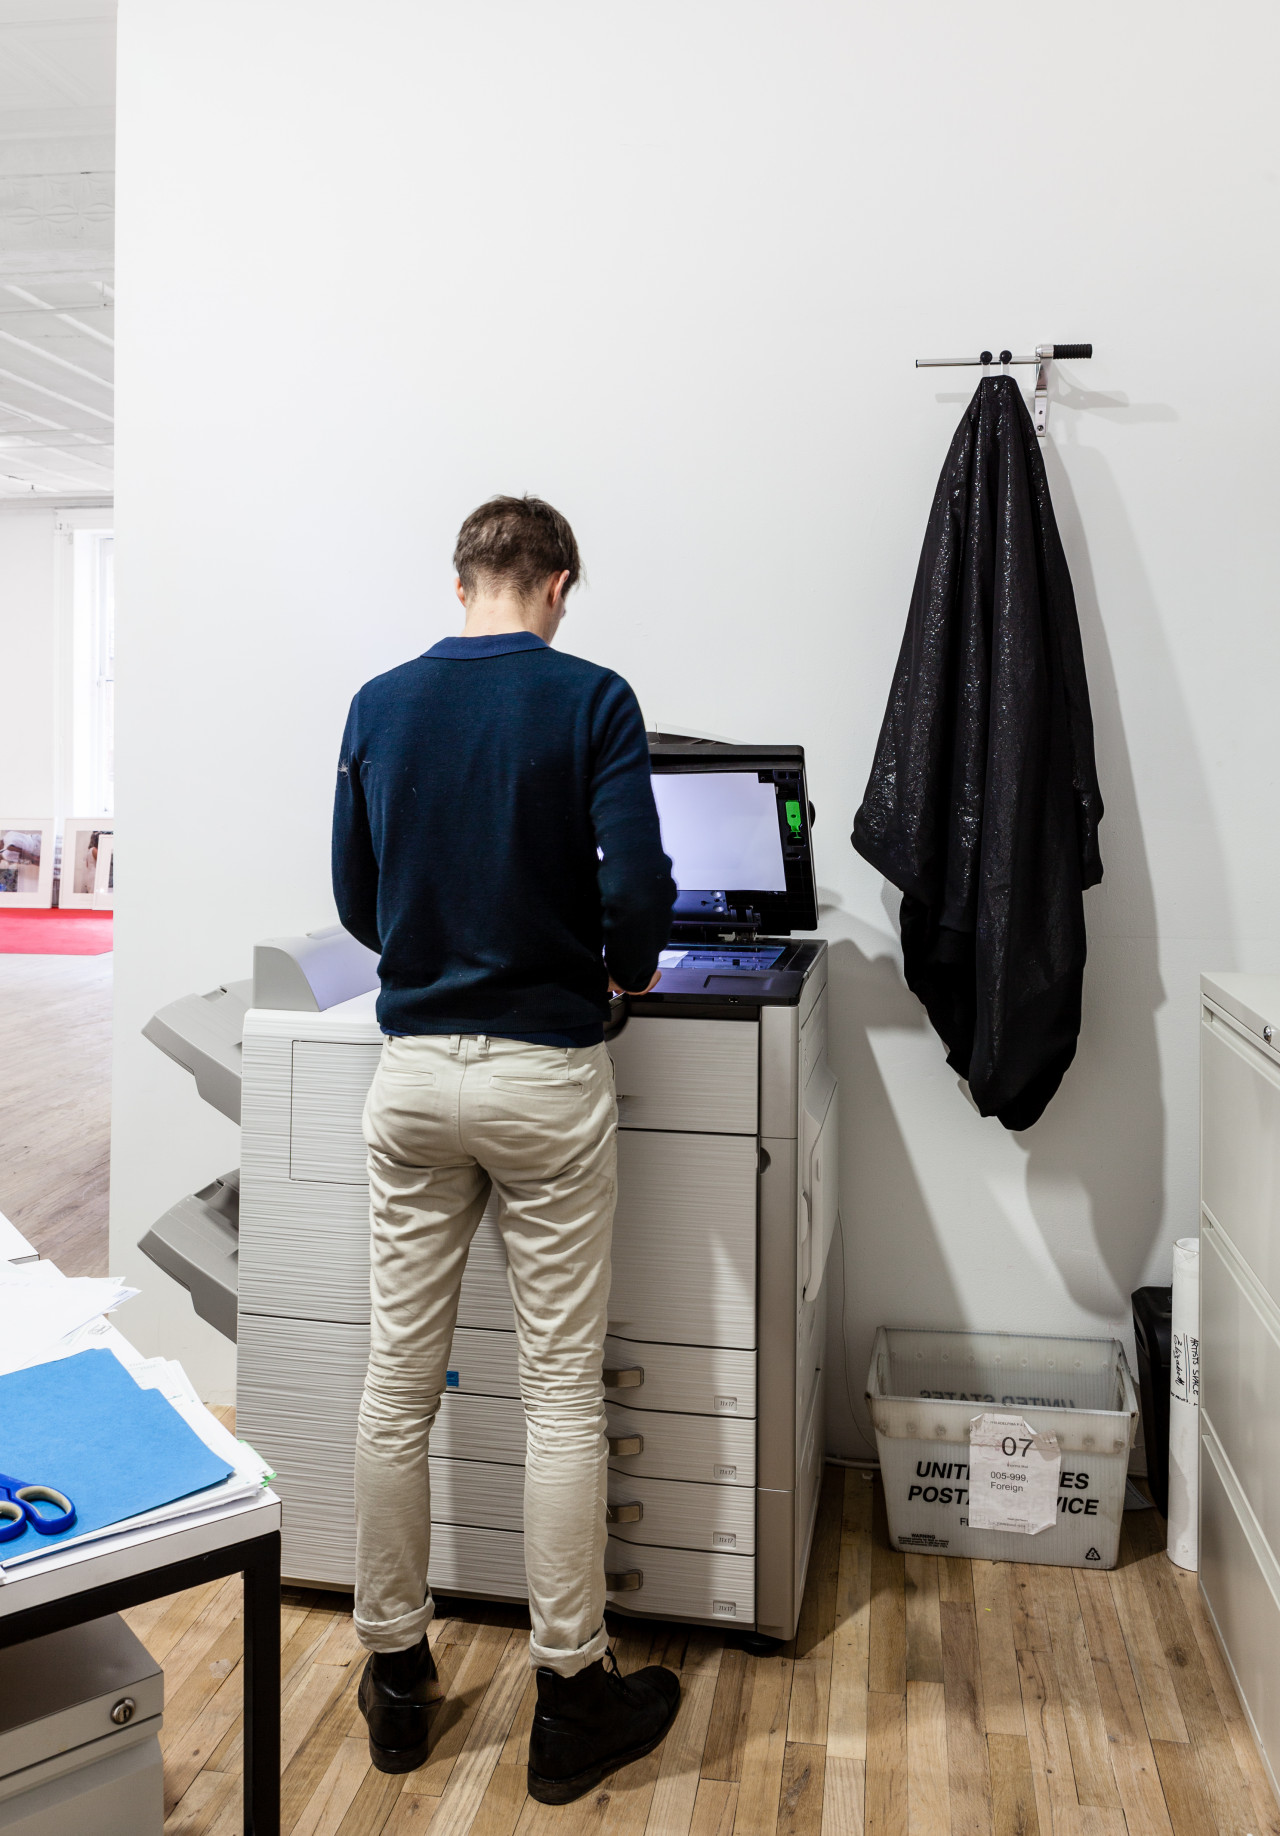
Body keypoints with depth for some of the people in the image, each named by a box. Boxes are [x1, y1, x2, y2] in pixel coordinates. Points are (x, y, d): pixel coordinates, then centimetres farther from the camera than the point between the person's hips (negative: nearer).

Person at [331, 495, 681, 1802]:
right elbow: (636, 887, -14)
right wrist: (629, 971, 7)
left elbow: (354, 899, 9)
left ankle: (395, 1677, 27)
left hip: (412, 1070, 4)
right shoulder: (591, 699, -6)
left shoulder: (378, 705, 5)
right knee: (561, 1390, 6)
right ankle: (570, 1696, 19)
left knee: (398, 1384, 12)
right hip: (546, 1073, -3)